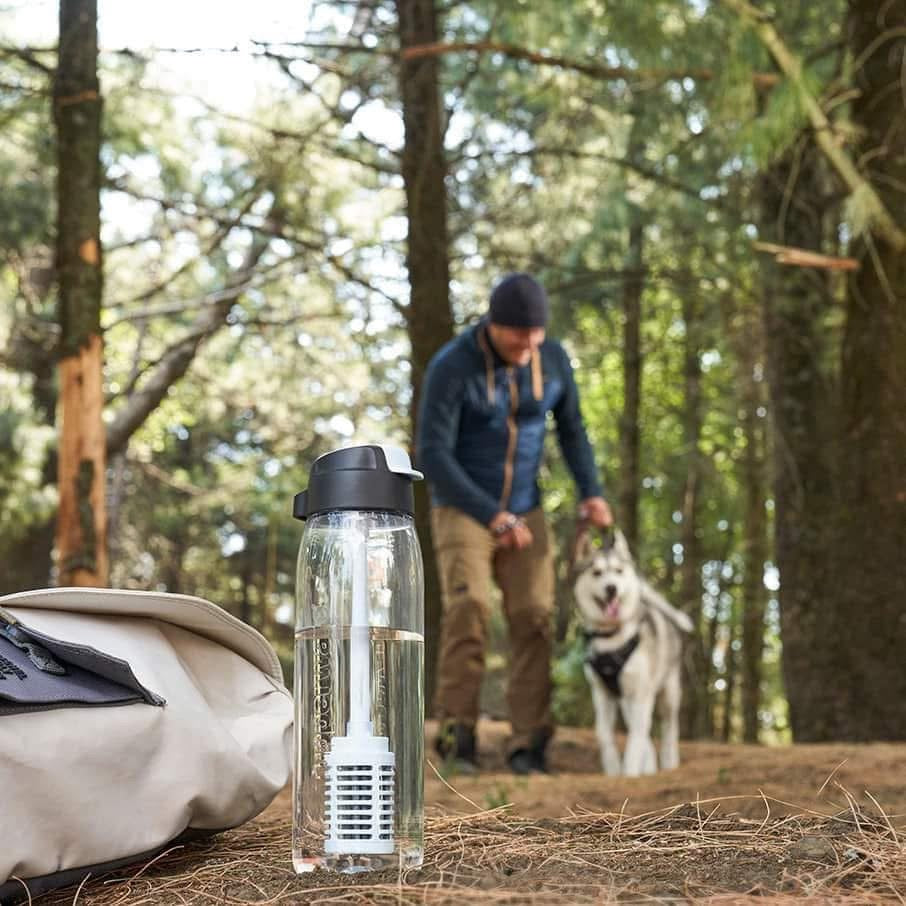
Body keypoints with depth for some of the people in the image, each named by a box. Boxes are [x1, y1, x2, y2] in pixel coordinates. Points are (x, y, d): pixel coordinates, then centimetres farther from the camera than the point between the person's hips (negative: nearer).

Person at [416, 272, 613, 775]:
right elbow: (432, 456, -24)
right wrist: (492, 516, -30)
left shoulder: (553, 358, -7)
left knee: (533, 618, -11)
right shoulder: (450, 368, -22)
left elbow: (571, 428, 8)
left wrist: (591, 493, -7)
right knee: (468, 607, -25)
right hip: (461, 509, -4)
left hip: (523, 512, 4)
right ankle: (458, 735, -16)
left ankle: (528, 746, -8)